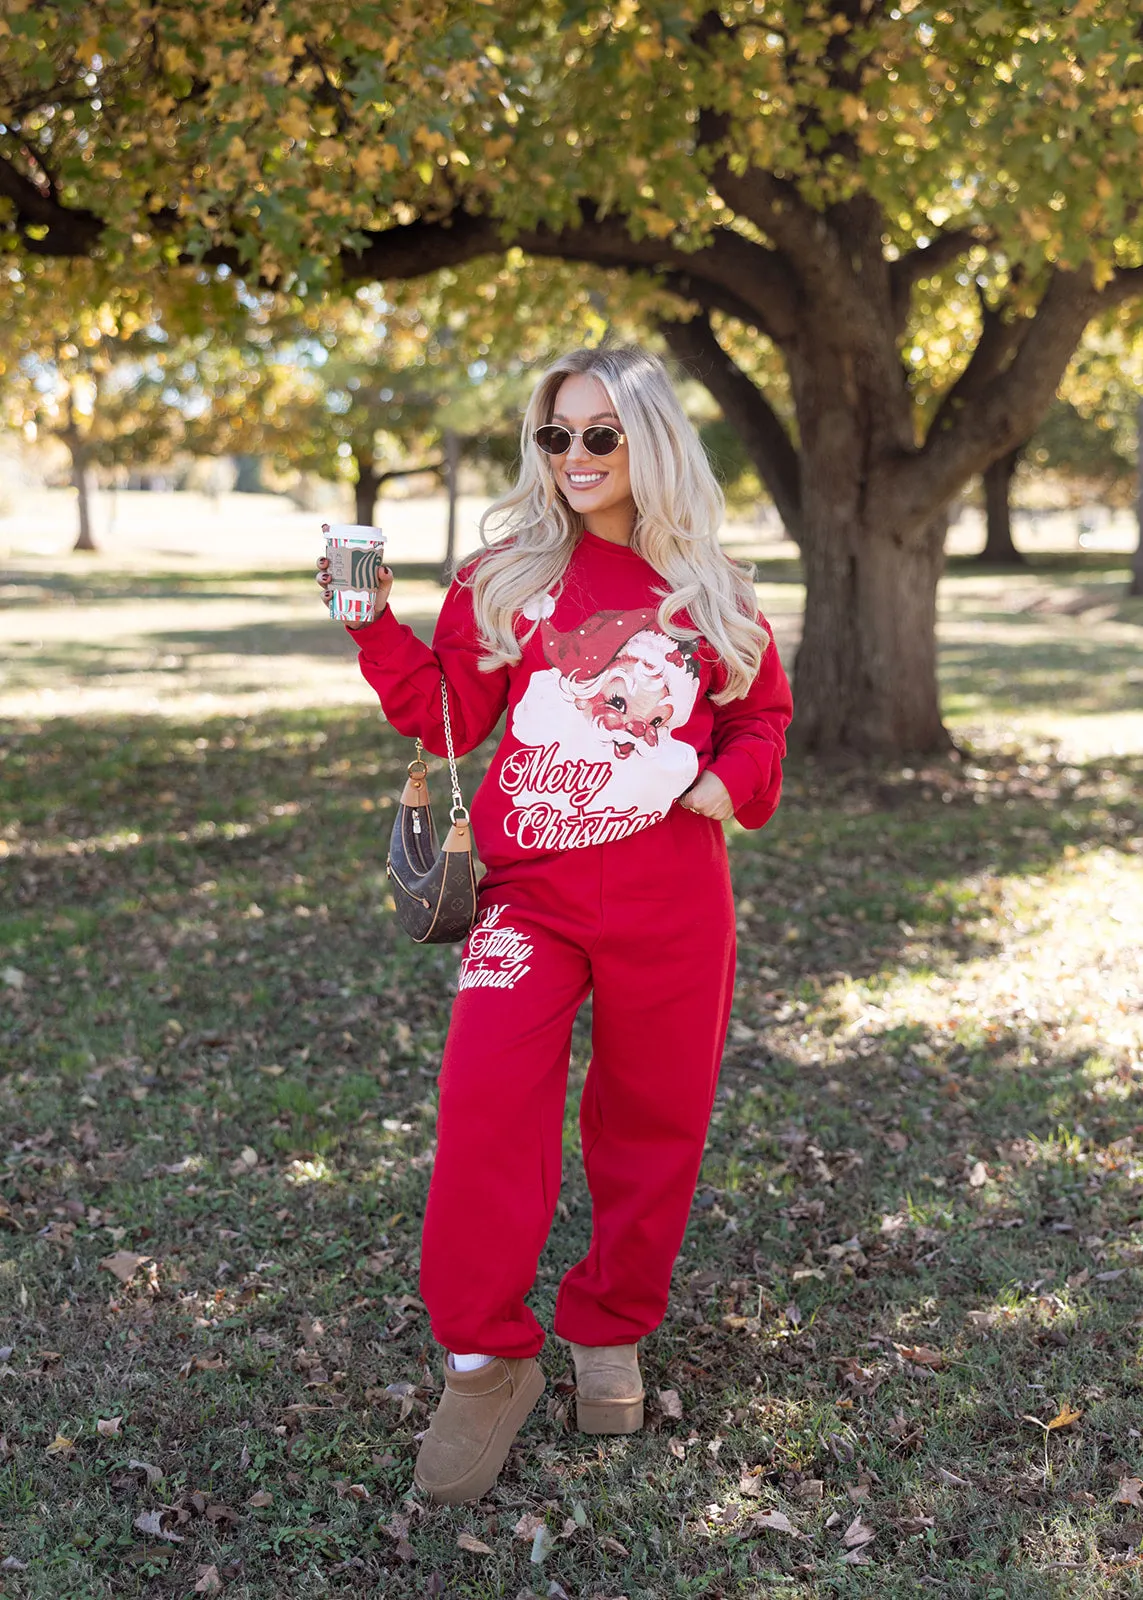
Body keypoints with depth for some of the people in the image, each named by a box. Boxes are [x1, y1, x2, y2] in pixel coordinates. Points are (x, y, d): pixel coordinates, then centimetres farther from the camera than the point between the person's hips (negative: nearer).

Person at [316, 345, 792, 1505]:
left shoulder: (711, 591, 7)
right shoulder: (506, 576, 4)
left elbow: (761, 716, 17)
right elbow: (449, 713, 5)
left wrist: (733, 779, -3)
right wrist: (377, 627, -7)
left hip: (671, 902, 1)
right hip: (531, 889, -1)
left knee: (651, 1115, 10)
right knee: (486, 1094, -16)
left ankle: (610, 1333, 31)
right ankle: (484, 1361, 0)